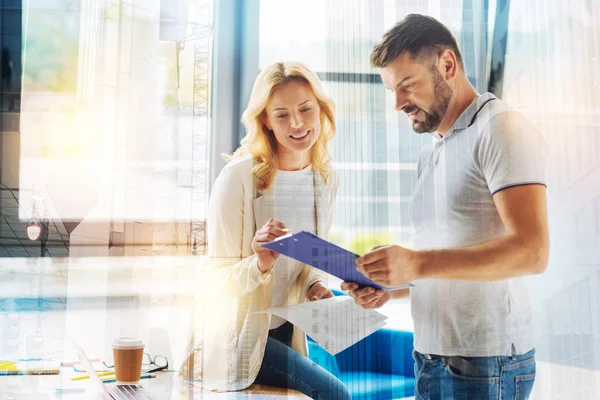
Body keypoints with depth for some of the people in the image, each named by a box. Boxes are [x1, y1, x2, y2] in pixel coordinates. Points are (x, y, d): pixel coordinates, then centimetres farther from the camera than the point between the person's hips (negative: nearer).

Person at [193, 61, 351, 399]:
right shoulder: (239, 176, -20)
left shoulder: (326, 179, -1)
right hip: (236, 337, -6)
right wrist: (259, 265, -36)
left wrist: (315, 284, -10)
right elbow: (218, 276, -17)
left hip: (287, 330, 6)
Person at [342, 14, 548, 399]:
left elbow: (531, 250, -21)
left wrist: (417, 263, -28)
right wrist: (389, 288, 2)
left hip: (486, 363, -7)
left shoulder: (501, 129, -10)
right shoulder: (431, 154, 14)